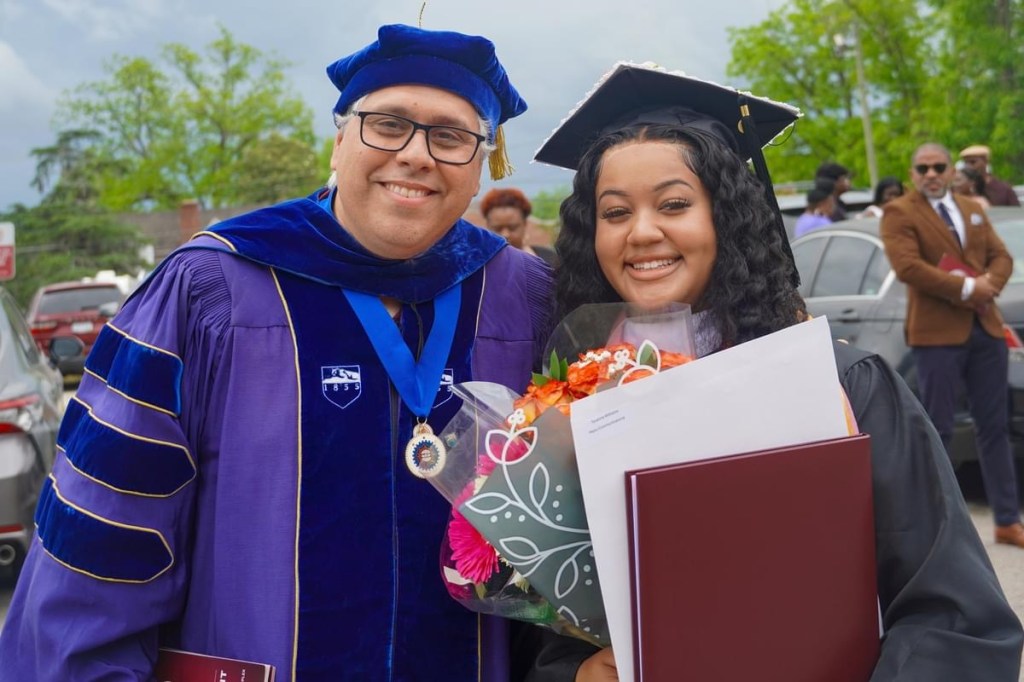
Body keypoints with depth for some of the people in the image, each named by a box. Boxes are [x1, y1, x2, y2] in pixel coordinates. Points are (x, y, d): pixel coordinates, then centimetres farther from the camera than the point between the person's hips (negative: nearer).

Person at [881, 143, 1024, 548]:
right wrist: (966, 289, -17)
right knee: (937, 431, -1)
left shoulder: (974, 211, 19)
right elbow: (907, 267, -17)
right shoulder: (899, 213, -3)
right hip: (937, 332, -6)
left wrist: (988, 284, -10)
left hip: (986, 328, 6)